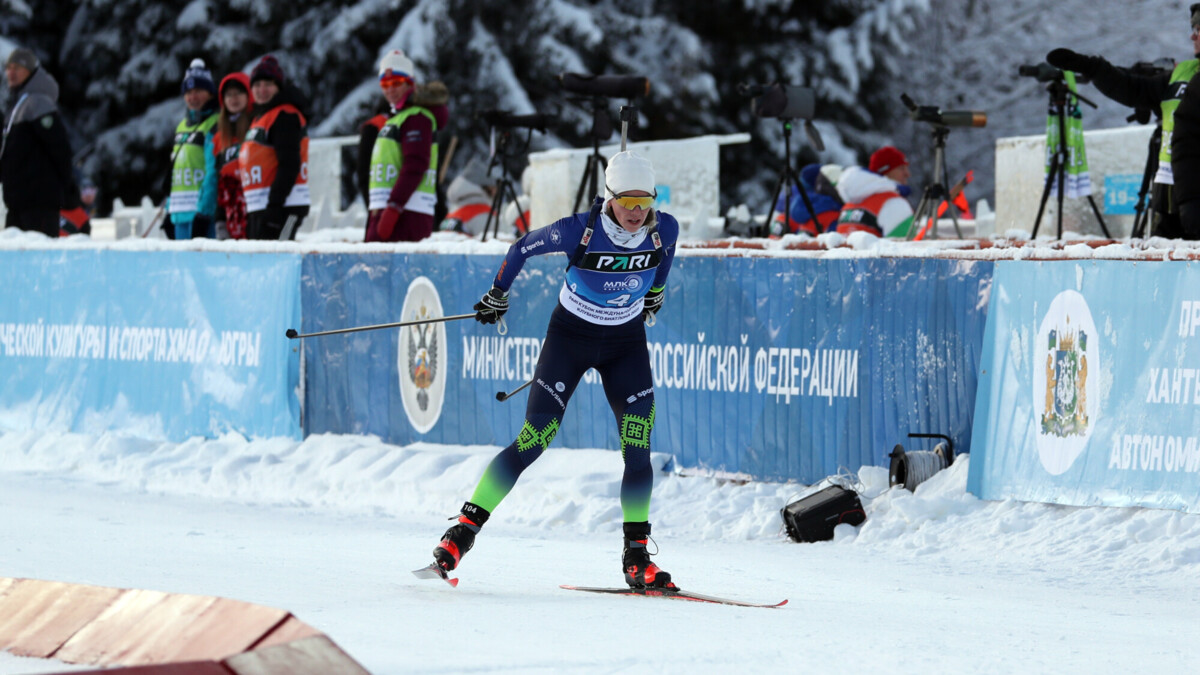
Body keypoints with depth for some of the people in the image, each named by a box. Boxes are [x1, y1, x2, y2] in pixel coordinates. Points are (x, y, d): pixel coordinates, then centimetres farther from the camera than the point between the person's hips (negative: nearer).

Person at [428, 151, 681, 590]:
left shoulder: (664, 230, -15)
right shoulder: (578, 231, -24)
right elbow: (523, 248, -7)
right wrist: (496, 296, 6)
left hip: (626, 343, 3)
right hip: (570, 335, -3)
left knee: (638, 448, -9)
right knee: (534, 440, -11)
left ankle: (636, 558, 0)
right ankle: (466, 528, -1)